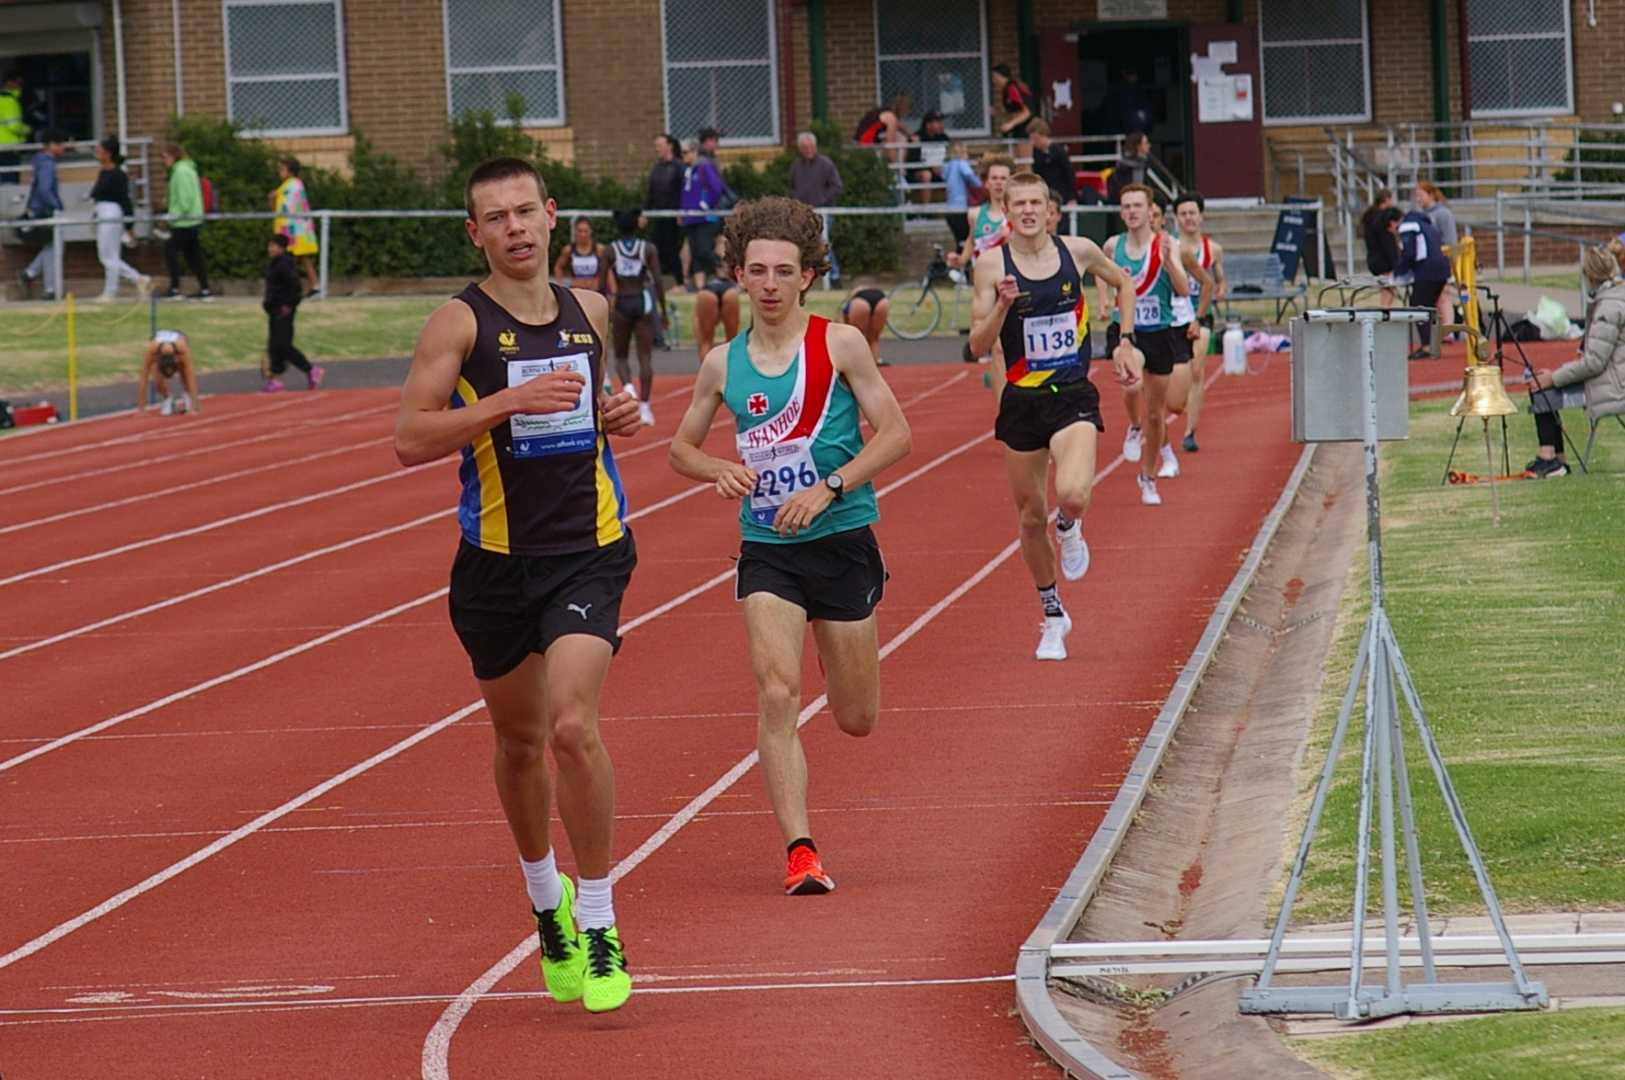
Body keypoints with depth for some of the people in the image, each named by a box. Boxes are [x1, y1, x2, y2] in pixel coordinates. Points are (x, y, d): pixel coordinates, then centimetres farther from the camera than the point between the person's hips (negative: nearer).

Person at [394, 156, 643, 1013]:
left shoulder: (589, 312, 8)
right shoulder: (460, 323, -6)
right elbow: (409, 438, -15)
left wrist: (618, 417, 4)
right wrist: (509, 402, -24)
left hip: (589, 550, 0)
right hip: (497, 558, 0)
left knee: (574, 727, -18)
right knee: (519, 742, 14)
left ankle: (599, 928, -7)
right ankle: (546, 897, 40)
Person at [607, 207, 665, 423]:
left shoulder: (611, 250, -1)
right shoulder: (648, 249, -1)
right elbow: (658, 281, -5)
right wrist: (663, 309, 2)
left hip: (621, 303, 0)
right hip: (643, 301, 0)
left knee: (620, 355, 15)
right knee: (645, 356, 2)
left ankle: (627, 387, -14)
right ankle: (644, 406, -4)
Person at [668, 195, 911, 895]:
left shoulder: (839, 345, -5)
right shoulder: (723, 364, 3)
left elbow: (895, 434, -6)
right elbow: (682, 447, 16)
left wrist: (828, 488, -18)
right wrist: (720, 470, -7)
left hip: (842, 540, -1)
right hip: (766, 548, 1)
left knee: (857, 719, 10)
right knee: (777, 694, -18)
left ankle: (840, 647, 47)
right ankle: (799, 851, -18)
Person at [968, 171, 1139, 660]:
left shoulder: (1078, 251, -2)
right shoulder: (992, 266, -5)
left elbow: (1123, 283, 19)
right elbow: (978, 344, -5)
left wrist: (1124, 344, 12)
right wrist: (1002, 306, -22)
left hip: (1074, 396, -1)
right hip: (1021, 401, 1)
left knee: (1072, 495, -26)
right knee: (1030, 517, 10)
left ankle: (1068, 527, 12)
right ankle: (1052, 615, 30)